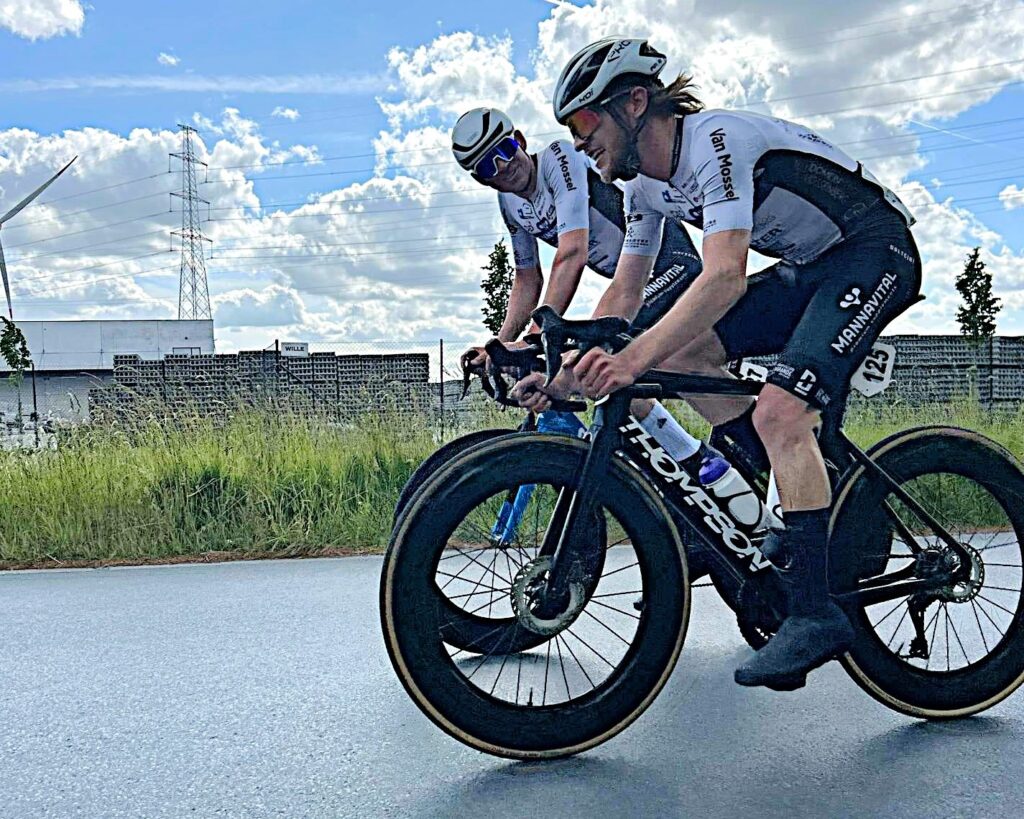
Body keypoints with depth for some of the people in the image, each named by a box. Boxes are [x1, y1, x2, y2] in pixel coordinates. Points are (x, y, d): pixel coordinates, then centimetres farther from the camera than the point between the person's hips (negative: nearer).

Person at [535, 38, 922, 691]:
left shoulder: (716, 139, -25)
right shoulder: (646, 186, 3)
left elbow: (726, 277, -37)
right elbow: (620, 299, 6)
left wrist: (634, 359, -44)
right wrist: (571, 370, -5)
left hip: (875, 252, -9)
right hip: (808, 269, 9)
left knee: (778, 413, -25)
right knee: (680, 353, -5)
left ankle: (816, 614, -17)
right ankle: (818, 491, 4)